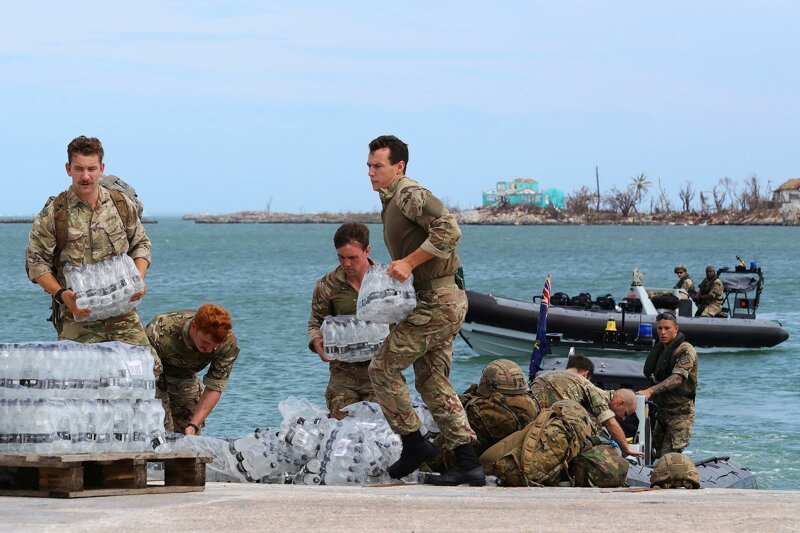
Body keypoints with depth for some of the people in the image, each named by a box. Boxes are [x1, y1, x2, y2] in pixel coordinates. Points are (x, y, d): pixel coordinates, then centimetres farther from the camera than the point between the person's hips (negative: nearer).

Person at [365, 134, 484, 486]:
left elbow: (449, 230, -27)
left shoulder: (410, 195, -12)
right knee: (432, 381, 11)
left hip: (438, 302, -11)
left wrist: (408, 263, -24)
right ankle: (468, 463, 8)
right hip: (445, 301, 11)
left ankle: (414, 444, 2)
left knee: (383, 368, -5)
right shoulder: (391, 201, 19)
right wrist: (395, 271, 13)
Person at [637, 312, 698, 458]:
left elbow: (677, 378, -28)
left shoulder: (685, 350, -14)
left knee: (669, 457, -17)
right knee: (658, 453, 10)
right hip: (663, 411, 9)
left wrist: (650, 391, -37)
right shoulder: (661, 350, 15)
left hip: (680, 412, -9)